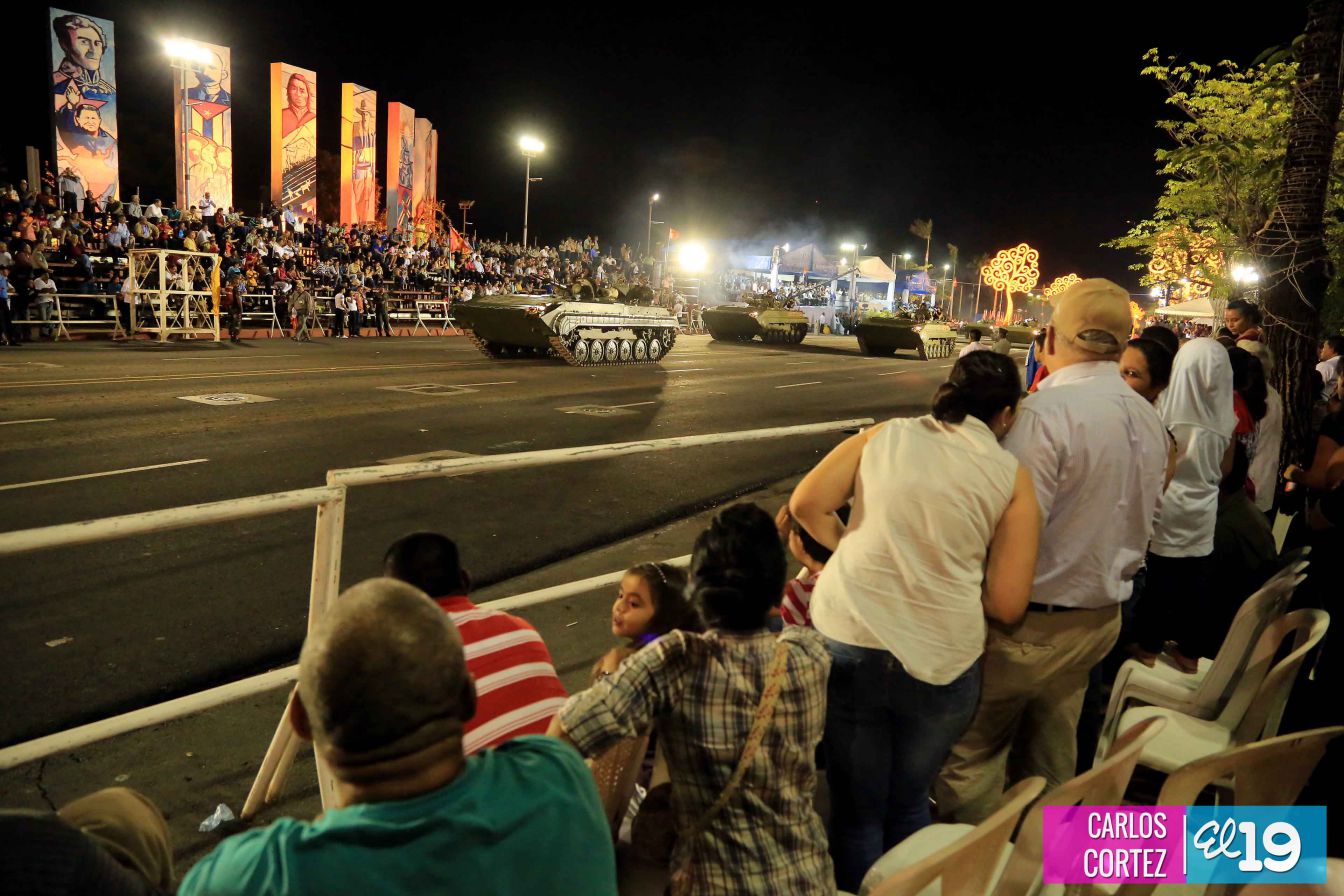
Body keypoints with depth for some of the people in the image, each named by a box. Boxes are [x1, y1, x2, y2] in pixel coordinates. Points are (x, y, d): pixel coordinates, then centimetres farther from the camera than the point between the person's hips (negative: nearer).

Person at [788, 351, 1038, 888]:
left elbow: (806, 505, -1)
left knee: (856, 808, 20)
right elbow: (1007, 605, -4)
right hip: (941, 657, 0)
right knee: (908, 804, 26)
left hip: (847, 640, 1)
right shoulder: (1012, 477, 0)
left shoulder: (885, 436, 3)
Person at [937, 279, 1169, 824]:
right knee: (1051, 758, 22)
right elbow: (1142, 519, 14)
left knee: (971, 754, 7)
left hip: (1030, 624, -8)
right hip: (1103, 614, 8)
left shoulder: (1047, 411, -22)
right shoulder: (1149, 419, 4)